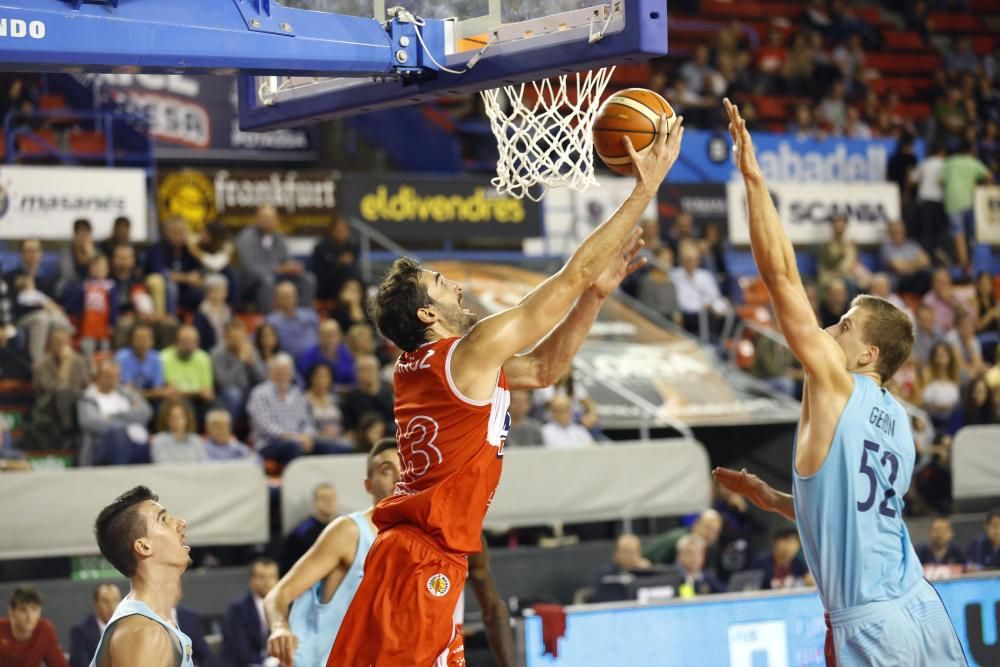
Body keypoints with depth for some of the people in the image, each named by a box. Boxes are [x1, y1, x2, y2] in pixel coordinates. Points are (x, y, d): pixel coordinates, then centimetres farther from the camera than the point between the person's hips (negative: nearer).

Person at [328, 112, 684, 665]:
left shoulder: (414, 368, 16)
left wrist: (598, 293, 21)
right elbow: (572, 273, -6)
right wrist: (646, 188, 1)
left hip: (402, 552, 9)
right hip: (425, 562, -9)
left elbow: (545, 368, 26)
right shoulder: (473, 350, -9)